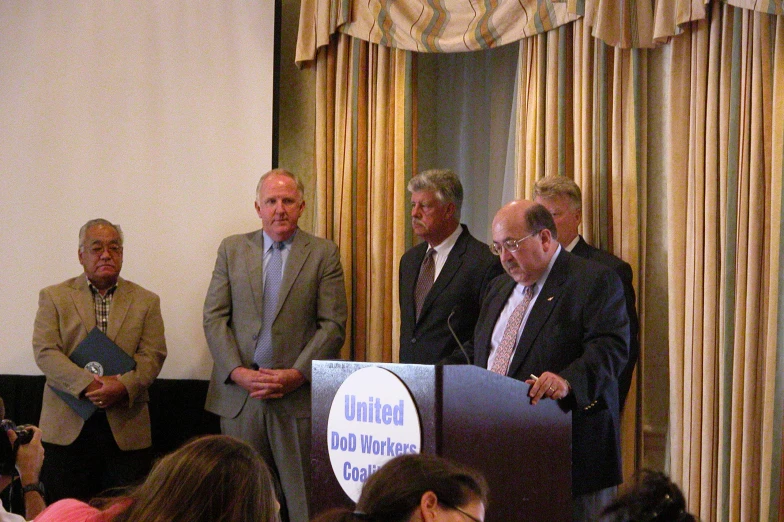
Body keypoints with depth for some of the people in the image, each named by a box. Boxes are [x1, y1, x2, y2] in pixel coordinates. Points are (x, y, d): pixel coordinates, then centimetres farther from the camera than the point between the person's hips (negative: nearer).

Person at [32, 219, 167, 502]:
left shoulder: (146, 301, 13)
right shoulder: (54, 297, 9)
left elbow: (152, 355, 2)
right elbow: (45, 351, -3)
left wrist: (123, 386, -18)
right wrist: (87, 384, -17)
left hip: (126, 428, 1)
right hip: (68, 427, -1)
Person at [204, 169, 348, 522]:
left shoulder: (323, 254, 5)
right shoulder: (232, 249, 11)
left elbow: (333, 325, -1)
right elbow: (214, 318, 6)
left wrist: (297, 374, -12)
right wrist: (238, 371, -8)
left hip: (298, 392, -2)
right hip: (239, 393, 2)